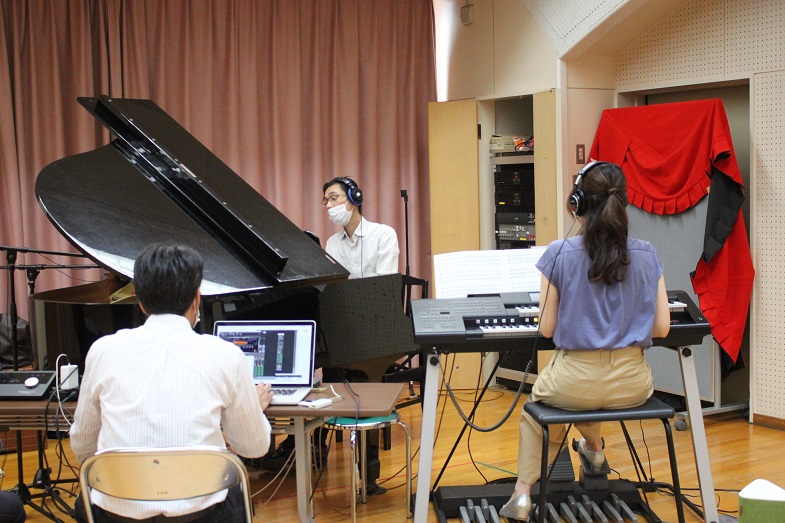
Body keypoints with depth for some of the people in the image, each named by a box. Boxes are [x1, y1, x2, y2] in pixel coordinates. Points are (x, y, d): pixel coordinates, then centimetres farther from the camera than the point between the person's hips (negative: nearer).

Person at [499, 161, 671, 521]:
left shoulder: (560, 254, -11)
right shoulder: (647, 256, -3)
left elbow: (547, 329, -5)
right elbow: (661, 328, 2)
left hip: (576, 381, -3)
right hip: (632, 383, 3)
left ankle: (522, 493, 26)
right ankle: (594, 448, 59)